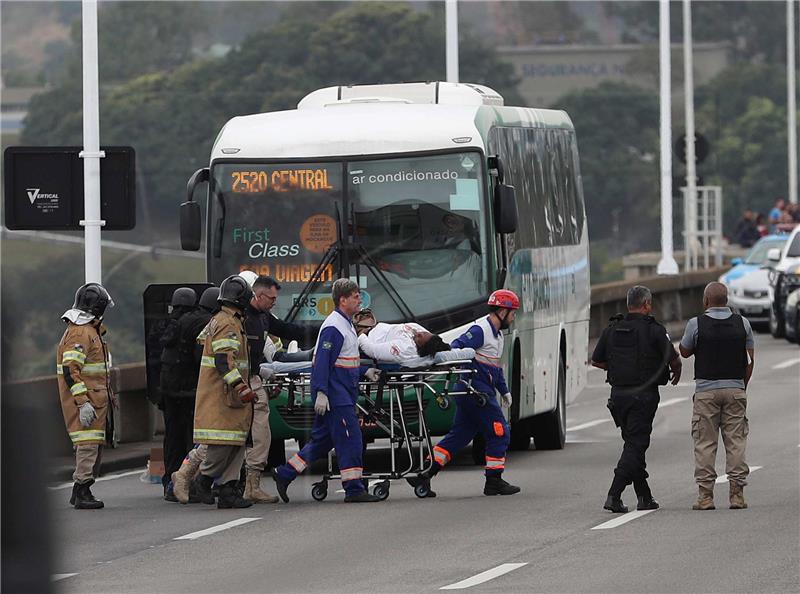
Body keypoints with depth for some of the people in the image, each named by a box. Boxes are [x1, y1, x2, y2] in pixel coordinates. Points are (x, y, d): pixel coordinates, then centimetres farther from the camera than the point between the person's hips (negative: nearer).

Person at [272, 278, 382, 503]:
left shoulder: (345, 324, 18)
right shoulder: (333, 328, -15)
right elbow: (323, 361, -21)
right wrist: (321, 393, -25)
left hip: (343, 393, 10)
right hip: (334, 395, -10)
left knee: (322, 439, 13)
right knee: (350, 438, -8)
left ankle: (284, 474, 19)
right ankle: (353, 489, -5)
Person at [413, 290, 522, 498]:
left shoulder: (497, 333, 19)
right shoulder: (480, 330, -13)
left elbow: (495, 365, 28)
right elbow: (455, 348, -23)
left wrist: (504, 390, 27)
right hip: (476, 391, -10)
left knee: (459, 434, 8)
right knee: (499, 433, -4)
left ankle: (425, 475, 5)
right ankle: (494, 481, 2)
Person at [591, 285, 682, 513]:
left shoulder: (612, 329, 6)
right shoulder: (654, 330, -9)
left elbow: (596, 361, 10)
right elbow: (674, 359, -10)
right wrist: (677, 373, 13)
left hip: (618, 392, 5)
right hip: (643, 395, -5)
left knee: (634, 443, 16)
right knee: (635, 445, -4)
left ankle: (644, 496, 20)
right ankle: (614, 495, -15)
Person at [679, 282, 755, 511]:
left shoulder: (697, 324, -6)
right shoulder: (742, 323, 3)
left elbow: (684, 352, 10)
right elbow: (749, 360, 7)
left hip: (706, 390, -2)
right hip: (735, 389, 2)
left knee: (705, 444, 2)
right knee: (736, 442, 5)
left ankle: (705, 495, -1)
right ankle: (737, 494, 1)